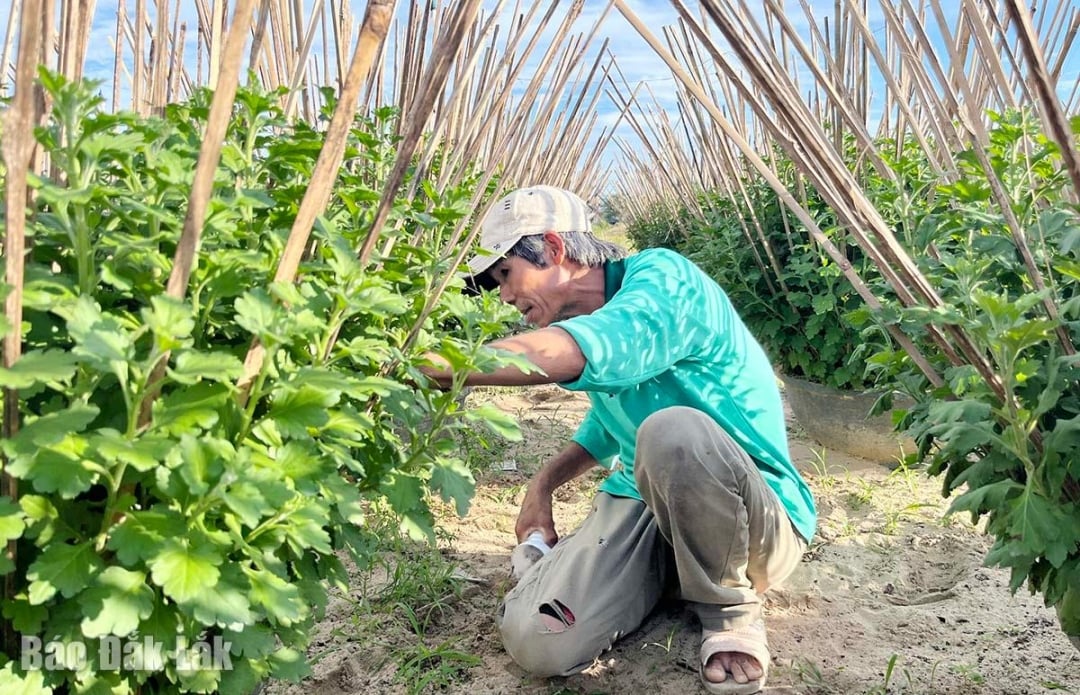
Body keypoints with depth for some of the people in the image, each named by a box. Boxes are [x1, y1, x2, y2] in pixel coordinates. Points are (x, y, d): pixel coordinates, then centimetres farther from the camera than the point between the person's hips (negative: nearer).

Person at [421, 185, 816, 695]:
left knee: (674, 431, -40)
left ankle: (731, 610, -11)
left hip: (758, 522, -6)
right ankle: (673, 573, 10)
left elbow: (560, 354, -39)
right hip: (641, 506, 6)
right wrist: (543, 484, 12)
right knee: (536, 640, -20)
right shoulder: (587, 317, 8)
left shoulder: (662, 278, -18)